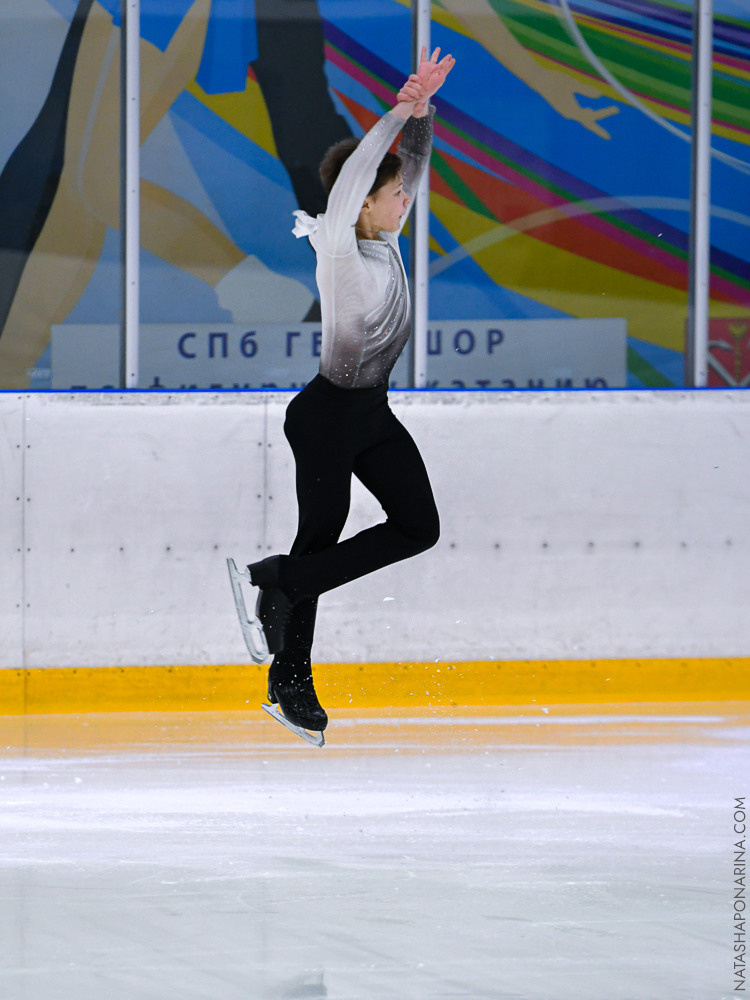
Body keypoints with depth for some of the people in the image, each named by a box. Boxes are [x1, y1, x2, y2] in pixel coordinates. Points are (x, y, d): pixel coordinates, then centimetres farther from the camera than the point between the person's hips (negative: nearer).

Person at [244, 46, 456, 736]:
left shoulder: (386, 242, 3)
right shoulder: (340, 250, -19)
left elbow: (412, 164, 6)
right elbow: (353, 172, -34)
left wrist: (424, 105, -8)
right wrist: (401, 112, -37)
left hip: (374, 412, 8)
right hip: (327, 416, -8)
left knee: (419, 527, 5)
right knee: (320, 538, 2)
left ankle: (283, 579, 15)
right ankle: (290, 678, 16)